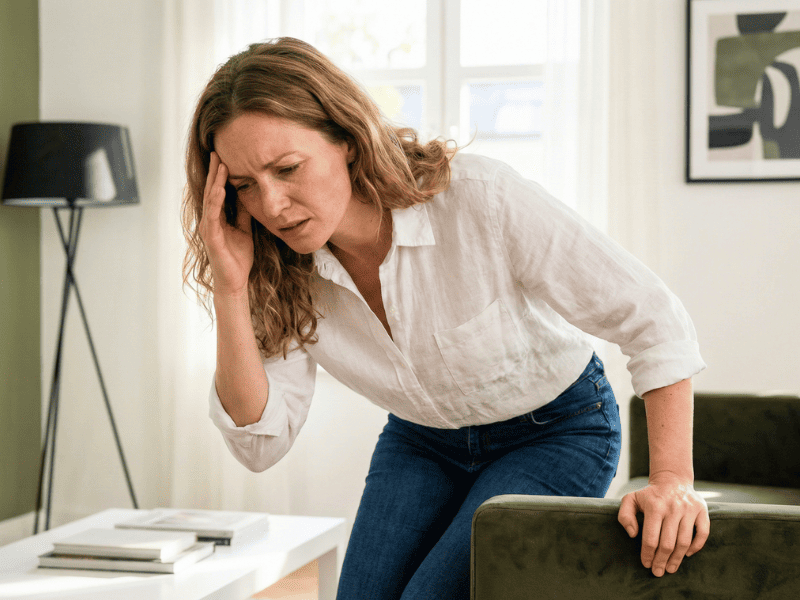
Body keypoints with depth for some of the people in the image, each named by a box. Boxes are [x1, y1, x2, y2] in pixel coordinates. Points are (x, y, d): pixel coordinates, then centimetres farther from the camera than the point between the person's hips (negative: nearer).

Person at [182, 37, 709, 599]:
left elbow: (652, 318, -26)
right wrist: (230, 290, -30)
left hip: (556, 430, -4)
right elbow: (260, 442, -19)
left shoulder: (480, 198, -33)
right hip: (422, 438, 4)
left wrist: (672, 481, -33)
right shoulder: (282, 271, -18)